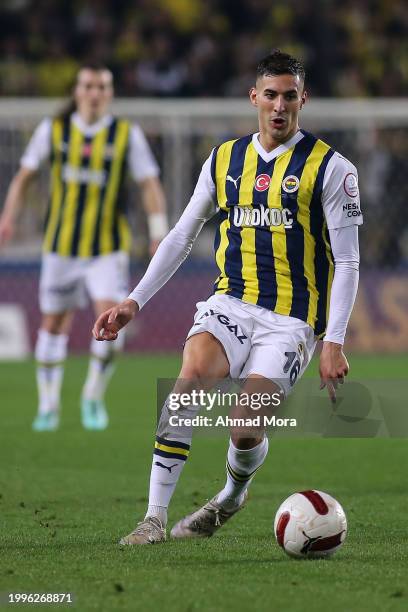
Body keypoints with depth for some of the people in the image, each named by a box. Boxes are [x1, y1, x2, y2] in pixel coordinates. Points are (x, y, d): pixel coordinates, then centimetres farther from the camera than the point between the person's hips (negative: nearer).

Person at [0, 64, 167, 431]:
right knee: (53, 323, 7)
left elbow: (150, 184, -2)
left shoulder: (127, 135, -2)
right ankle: (49, 405, 23)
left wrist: (160, 234, -11)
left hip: (108, 249, -2)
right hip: (61, 246, 2)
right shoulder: (53, 129, 1)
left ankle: (94, 397, 2)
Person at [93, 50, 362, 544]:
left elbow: (347, 262, -2)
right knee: (191, 375, -29)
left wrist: (333, 342, -11)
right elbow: (181, 237, 17)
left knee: (245, 430, -18)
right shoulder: (224, 160, 10)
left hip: (291, 319, -3)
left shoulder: (329, 168, -2)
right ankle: (155, 517, -26)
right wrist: (134, 303, 9)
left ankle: (233, 495, 20)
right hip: (229, 304, 3)